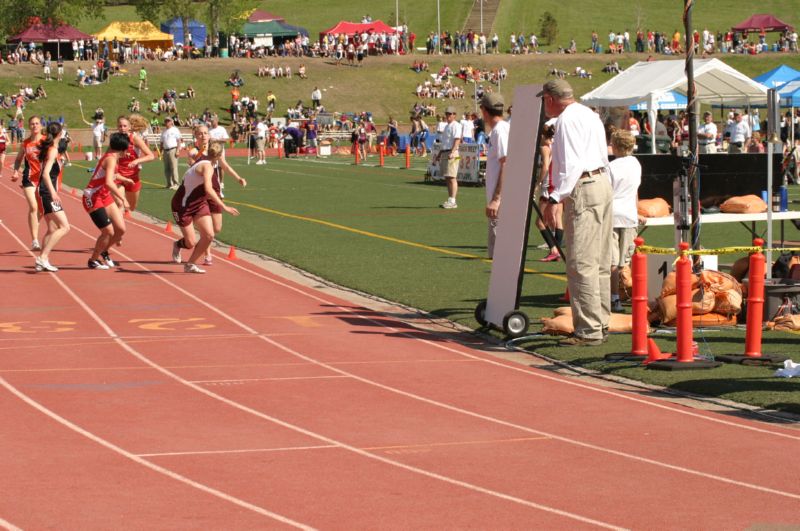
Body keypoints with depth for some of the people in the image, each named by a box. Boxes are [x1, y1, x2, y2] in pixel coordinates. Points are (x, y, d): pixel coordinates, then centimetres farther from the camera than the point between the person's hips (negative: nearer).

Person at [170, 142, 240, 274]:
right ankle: (178, 245, 31)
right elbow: (208, 189, -40)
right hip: (183, 205, -9)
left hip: (199, 203, 9)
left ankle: (190, 265, 11)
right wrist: (224, 207, -42)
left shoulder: (203, 160, 1)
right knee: (191, 243, -6)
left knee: (209, 235, -5)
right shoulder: (207, 166, -26)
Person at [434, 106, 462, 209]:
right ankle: (450, 200, 12)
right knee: (447, 178, 9)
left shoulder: (456, 125, -6)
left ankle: (452, 201, -15)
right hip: (444, 153, 10)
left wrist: (452, 152, -30)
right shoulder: (446, 126, 22)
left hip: (451, 153, -10)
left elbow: (457, 140, -18)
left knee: (452, 177, -12)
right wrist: (438, 155, 28)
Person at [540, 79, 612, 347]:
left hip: (583, 189, -11)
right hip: (602, 184, 11)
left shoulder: (567, 119, -11)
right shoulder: (589, 115, 20)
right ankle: (600, 324, 19)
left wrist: (555, 198, -24)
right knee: (599, 263, 14)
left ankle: (589, 331, -12)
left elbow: (572, 164, -20)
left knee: (581, 265, -10)